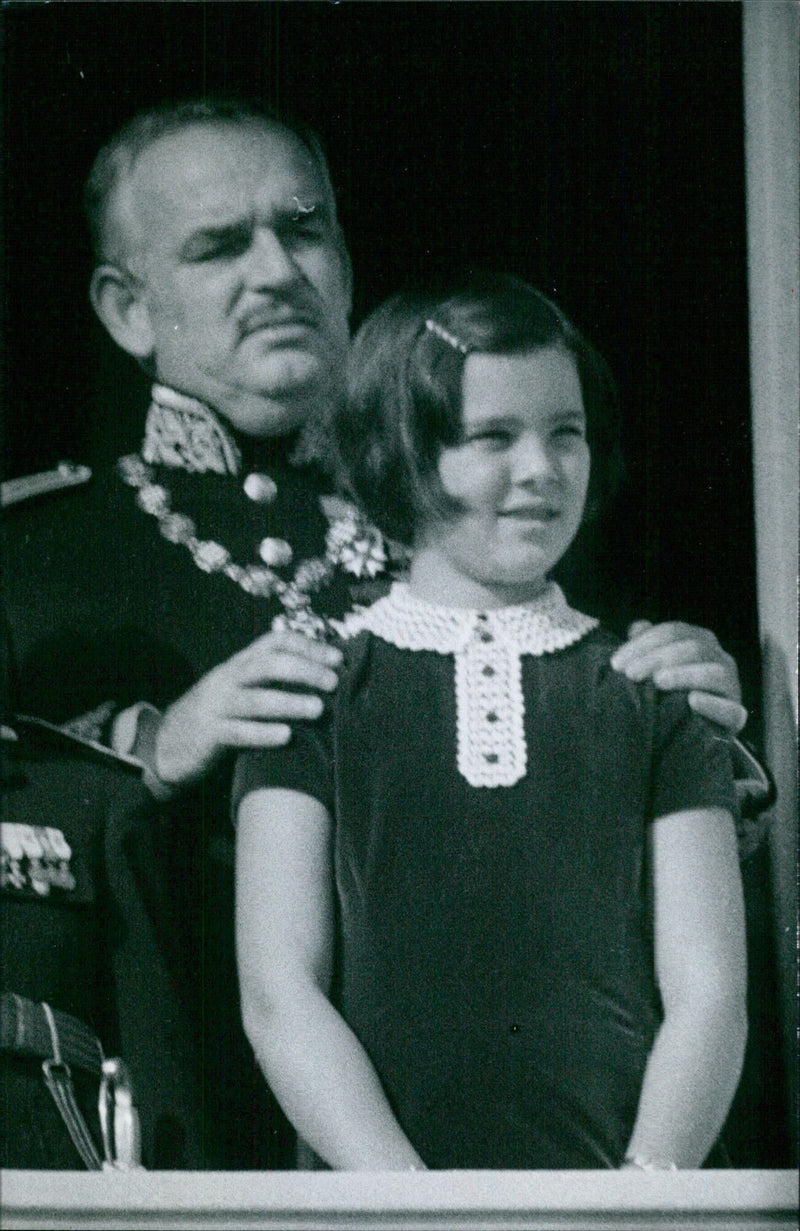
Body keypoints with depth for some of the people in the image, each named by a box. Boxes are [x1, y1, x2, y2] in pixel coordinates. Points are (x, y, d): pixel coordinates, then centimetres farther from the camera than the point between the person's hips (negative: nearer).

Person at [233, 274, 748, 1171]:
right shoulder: (318, 687, 8)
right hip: (370, 1173, 0)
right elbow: (278, 992, 0)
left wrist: (648, 1183, -12)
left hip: (621, 1169, 1)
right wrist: (412, 1193, -12)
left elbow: (706, 994, 4)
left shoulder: (652, 689, 11)